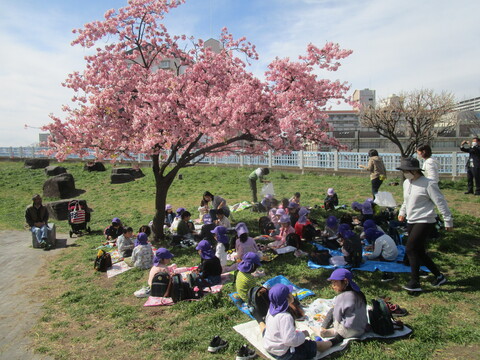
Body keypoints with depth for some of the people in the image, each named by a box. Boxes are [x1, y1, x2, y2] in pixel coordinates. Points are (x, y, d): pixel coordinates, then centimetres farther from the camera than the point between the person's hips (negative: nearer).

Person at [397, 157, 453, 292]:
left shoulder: (428, 184, -14)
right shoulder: (406, 183, 9)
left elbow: (440, 202, -12)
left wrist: (448, 221, -10)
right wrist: (402, 212, 19)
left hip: (425, 222, -8)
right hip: (411, 222, 8)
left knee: (410, 249, -15)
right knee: (419, 252, 12)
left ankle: (415, 283, -7)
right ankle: (439, 276, 29)